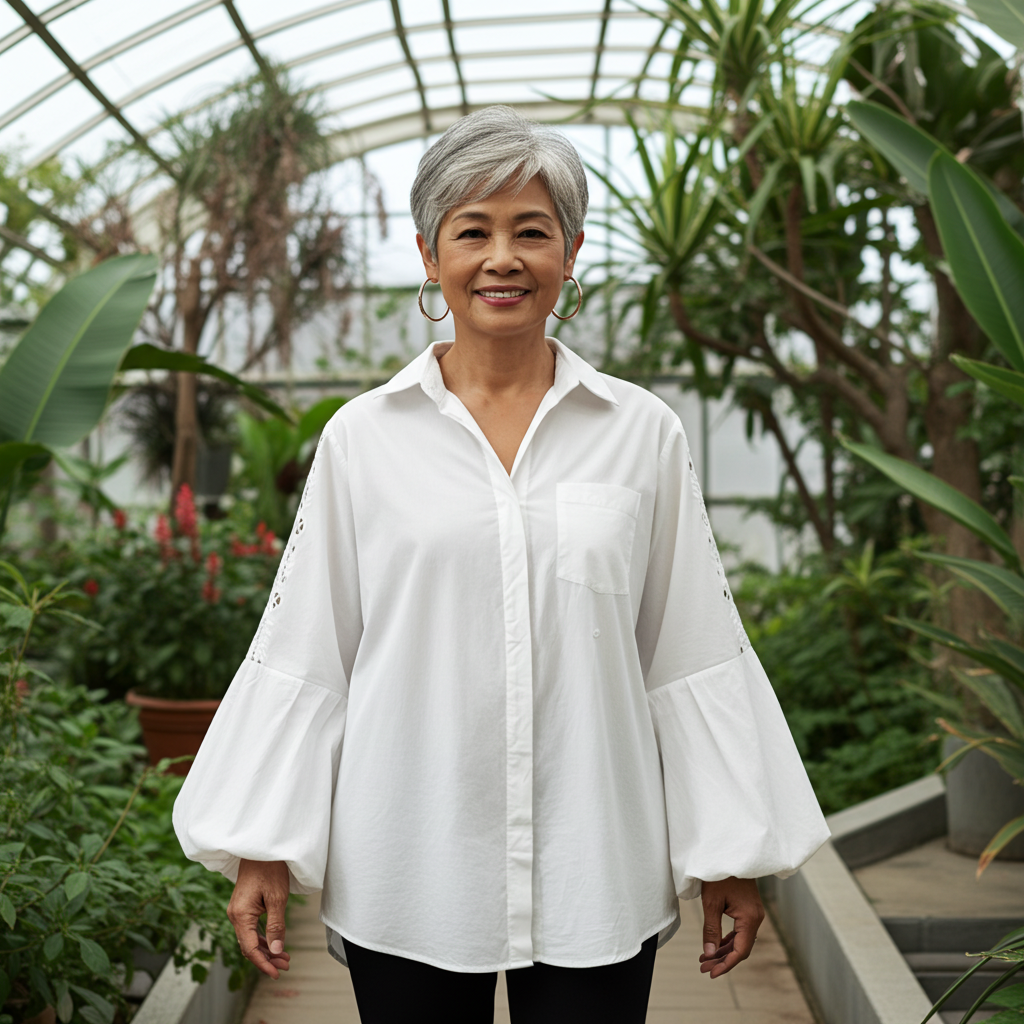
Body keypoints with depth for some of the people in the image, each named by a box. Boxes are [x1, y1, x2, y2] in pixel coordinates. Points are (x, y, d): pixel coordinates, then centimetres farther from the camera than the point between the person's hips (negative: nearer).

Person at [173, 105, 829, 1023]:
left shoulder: (643, 434, 2)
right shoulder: (363, 438, 2)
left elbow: (694, 657, 4)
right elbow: (305, 654, 4)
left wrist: (731, 855, 5)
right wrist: (261, 849, 2)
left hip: (595, 879, 0)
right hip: (406, 877, 0)